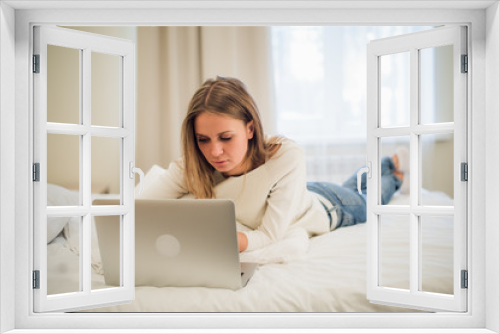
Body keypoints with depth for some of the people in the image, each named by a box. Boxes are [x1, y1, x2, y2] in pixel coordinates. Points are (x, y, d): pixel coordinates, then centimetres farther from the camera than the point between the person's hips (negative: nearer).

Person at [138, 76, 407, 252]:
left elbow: (269, 235, -45)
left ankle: (391, 168, 64)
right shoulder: (189, 168, -37)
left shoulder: (287, 158, -48)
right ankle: (382, 167, 66)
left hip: (330, 208, -3)